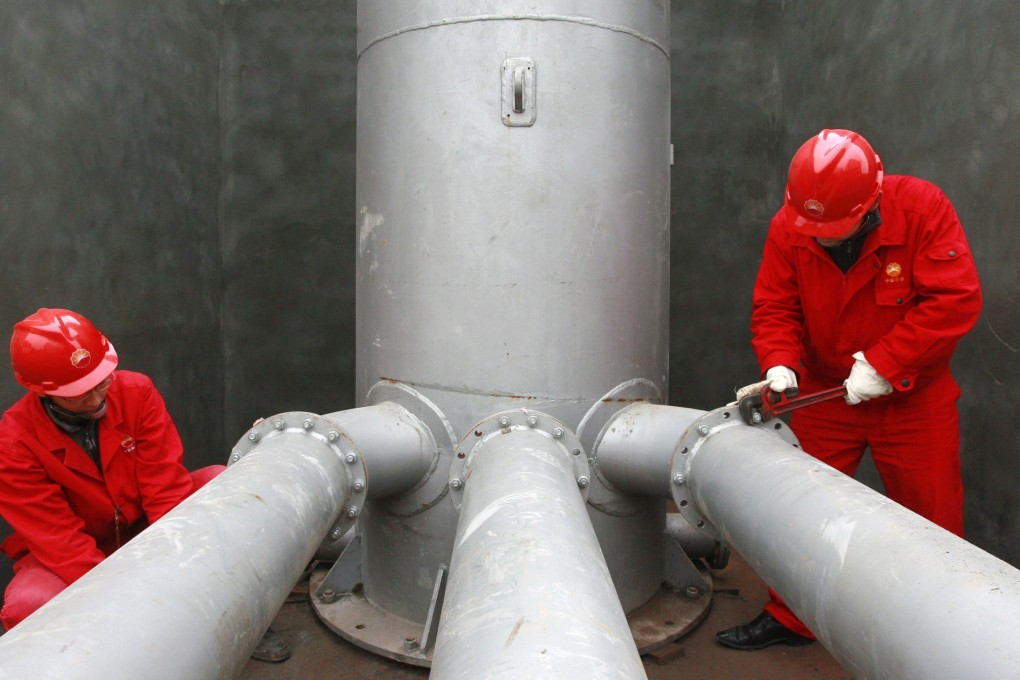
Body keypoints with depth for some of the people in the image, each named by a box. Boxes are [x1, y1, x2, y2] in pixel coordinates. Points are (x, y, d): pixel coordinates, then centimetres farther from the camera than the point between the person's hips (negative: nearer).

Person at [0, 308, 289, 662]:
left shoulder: (136, 392, -17)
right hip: (67, 555, -2)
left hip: (147, 524, 3)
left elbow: (166, 484, -19)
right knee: (28, 606, -34)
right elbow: (60, 540, -24)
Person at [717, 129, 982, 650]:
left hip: (913, 397, -2)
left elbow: (956, 300, -22)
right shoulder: (788, 227, -10)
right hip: (824, 392, 2)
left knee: (932, 524, 8)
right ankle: (788, 620, 27)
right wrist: (779, 363, -25)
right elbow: (774, 307, -7)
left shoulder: (923, 208, -18)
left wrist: (882, 365, -25)